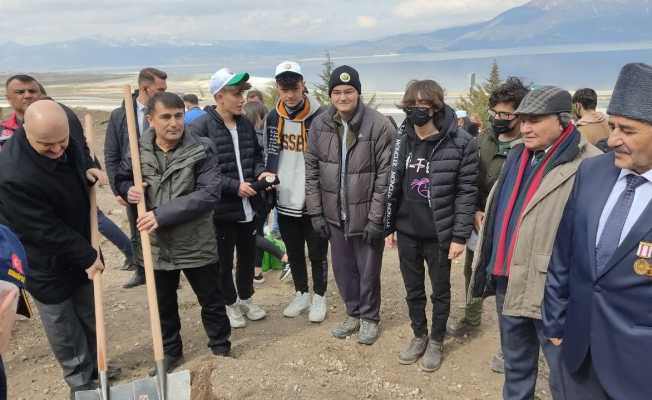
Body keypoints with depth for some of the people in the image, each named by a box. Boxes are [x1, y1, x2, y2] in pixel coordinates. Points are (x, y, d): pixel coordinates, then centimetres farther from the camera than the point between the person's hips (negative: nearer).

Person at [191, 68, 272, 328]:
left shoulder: (245, 124, 5)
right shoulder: (201, 127, -16)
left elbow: (256, 155, 17)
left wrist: (261, 172, -4)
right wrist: (234, 185, -22)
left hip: (248, 206, 6)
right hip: (221, 208, -6)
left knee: (248, 256, 19)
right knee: (224, 260, 12)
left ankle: (246, 298, 40)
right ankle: (230, 304, 32)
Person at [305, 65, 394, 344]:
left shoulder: (379, 126, -16)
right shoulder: (320, 124, -2)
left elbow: (385, 176, -15)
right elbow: (311, 169, 3)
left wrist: (376, 219, -15)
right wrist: (316, 212, 0)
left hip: (366, 215, -4)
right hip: (334, 214, 4)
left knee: (368, 271, 10)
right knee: (343, 269, 17)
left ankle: (370, 317, 33)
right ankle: (353, 313, 39)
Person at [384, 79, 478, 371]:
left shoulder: (461, 142, -13)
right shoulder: (402, 140, 1)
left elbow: (466, 192, -11)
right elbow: (393, 185, 7)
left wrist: (460, 236, -13)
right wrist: (389, 226, 7)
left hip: (440, 234, -4)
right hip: (407, 232, 4)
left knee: (440, 291, 14)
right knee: (413, 290, 19)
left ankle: (436, 342, 34)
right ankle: (419, 336, 40)